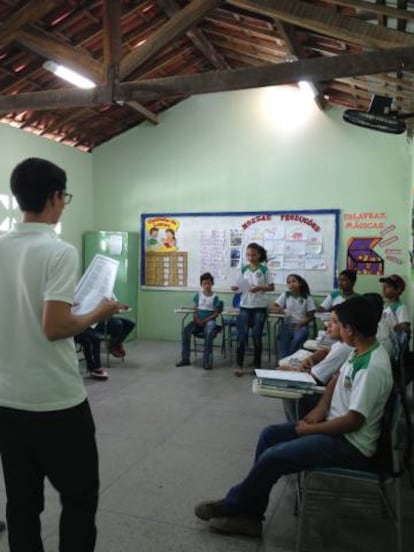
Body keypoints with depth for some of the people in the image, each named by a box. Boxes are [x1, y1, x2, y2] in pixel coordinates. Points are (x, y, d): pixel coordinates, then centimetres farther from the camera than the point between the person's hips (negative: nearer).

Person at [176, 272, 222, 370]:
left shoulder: (215, 297, -3)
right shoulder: (198, 295, 8)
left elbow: (216, 313, -5)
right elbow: (196, 310, 9)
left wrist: (205, 320, -15)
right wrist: (196, 319, -11)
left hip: (209, 320, -4)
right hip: (198, 320, 4)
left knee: (209, 333, -36)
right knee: (186, 330, -22)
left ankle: (206, 361, -26)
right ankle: (185, 359, -13)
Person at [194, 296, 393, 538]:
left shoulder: (372, 368, -27)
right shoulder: (360, 351, 2)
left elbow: (353, 421, -26)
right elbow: (337, 379, 17)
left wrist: (310, 429, -15)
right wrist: (321, 408, 0)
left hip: (351, 445, -10)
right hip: (335, 427, 10)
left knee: (273, 457, -16)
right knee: (269, 436, 5)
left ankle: (232, 505, 9)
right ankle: (250, 514, 10)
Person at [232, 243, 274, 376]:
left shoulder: (264, 269, -3)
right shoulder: (244, 269, 6)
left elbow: (271, 287, -3)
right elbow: (242, 285, 12)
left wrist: (259, 288, -19)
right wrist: (237, 288, -9)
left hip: (260, 307, -2)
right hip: (245, 307, 2)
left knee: (257, 336, 6)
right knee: (242, 336, -1)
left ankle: (257, 365, 19)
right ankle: (239, 365, 5)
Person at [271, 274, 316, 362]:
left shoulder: (307, 297, 6)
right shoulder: (285, 295, 11)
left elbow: (310, 316, 4)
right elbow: (273, 308, 5)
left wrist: (300, 324, -14)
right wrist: (278, 309, -20)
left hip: (301, 326, -1)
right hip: (287, 325, 1)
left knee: (296, 340, -32)